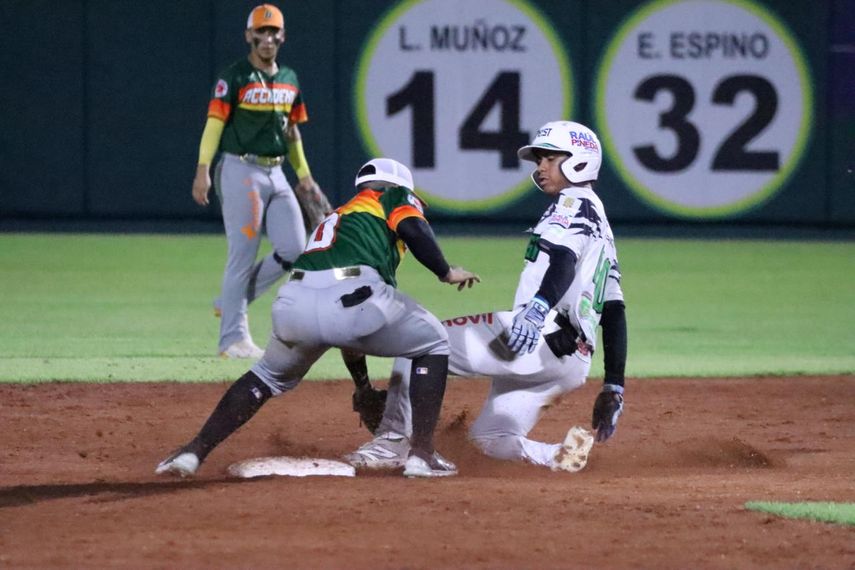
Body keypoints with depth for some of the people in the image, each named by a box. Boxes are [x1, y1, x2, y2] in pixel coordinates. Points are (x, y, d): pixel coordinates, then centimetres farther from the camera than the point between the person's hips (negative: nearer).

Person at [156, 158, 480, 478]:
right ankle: (421, 455, 10)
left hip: (295, 303, 6)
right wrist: (446, 273, 15)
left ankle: (193, 453, 24)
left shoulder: (335, 218, 41)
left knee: (271, 376, 34)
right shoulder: (395, 197, 26)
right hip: (355, 296, -6)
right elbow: (413, 230, 0)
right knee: (433, 344, 21)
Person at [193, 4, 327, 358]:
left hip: (276, 174, 7)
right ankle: (233, 338, -1)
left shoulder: (289, 80, 14)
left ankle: (231, 302, 14)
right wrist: (203, 169, -21)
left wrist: (303, 175, 17)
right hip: (240, 171, -7)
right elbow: (214, 124, -11)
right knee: (242, 254, -7)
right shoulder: (234, 78, -6)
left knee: (293, 249, -1)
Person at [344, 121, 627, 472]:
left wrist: (539, 308, -42)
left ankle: (392, 441, -10)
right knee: (489, 436, 16)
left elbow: (564, 260, -23)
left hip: (546, 341, -10)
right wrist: (614, 388, 24)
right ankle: (563, 455, -6)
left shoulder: (573, 202, -1)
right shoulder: (600, 225, 29)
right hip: (573, 361, 10)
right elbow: (614, 312, 25)